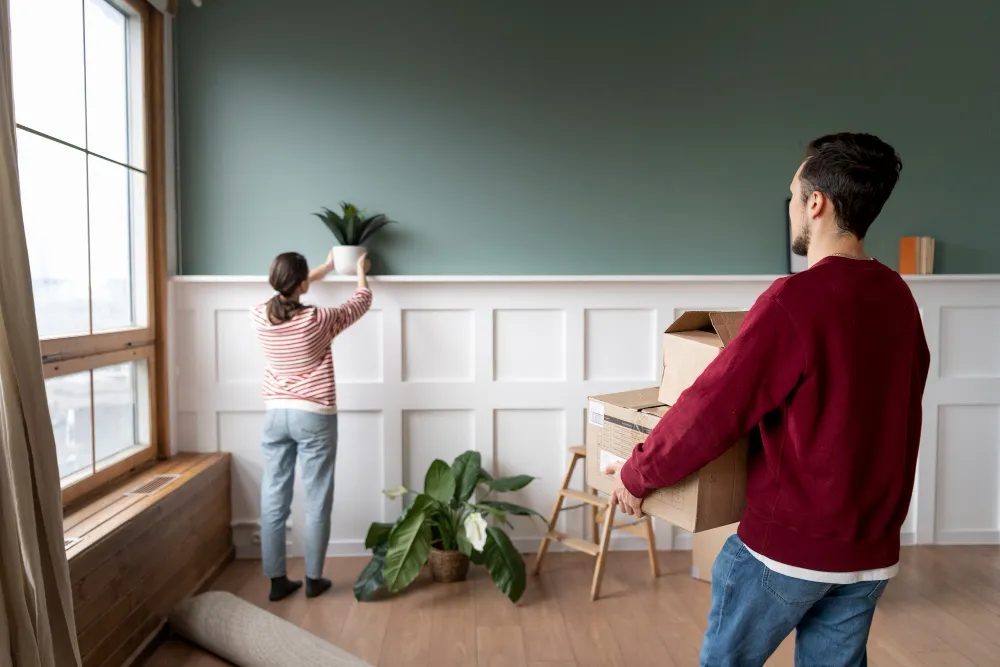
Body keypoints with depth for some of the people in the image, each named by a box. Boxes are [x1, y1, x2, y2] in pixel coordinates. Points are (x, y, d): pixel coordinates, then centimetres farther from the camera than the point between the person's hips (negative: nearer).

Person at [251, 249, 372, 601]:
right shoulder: (318, 319, -17)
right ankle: (313, 579, 17)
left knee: (273, 499, 10)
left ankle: (277, 579, 18)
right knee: (316, 500, 7)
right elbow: (361, 303, 1)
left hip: (276, 414, 5)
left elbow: (286, 293, 18)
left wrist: (327, 267, 30)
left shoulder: (260, 315, -5)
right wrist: (361, 270, 21)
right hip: (314, 416, -4)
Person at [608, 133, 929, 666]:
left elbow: (713, 409, -20)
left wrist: (636, 474, -7)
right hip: (873, 550, 7)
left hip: (787, 541, -6)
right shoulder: (899, 298, 1)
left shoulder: (795, 299, -22)